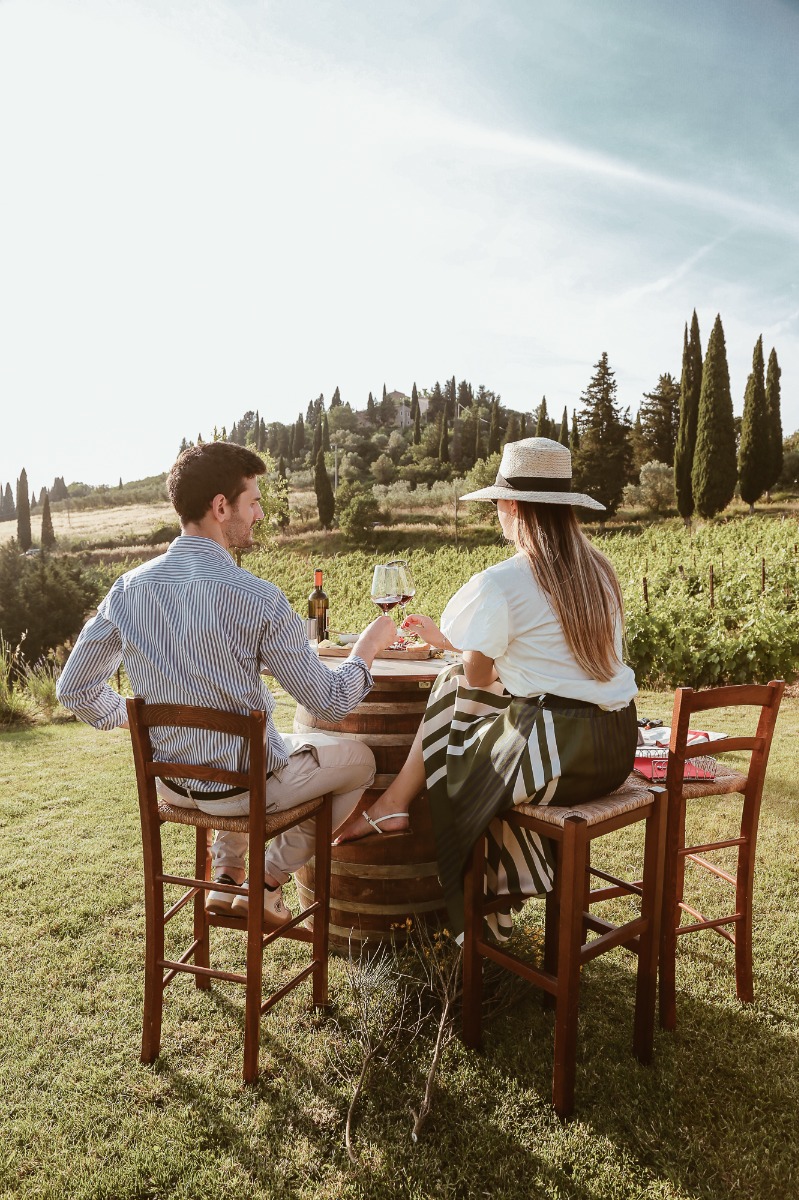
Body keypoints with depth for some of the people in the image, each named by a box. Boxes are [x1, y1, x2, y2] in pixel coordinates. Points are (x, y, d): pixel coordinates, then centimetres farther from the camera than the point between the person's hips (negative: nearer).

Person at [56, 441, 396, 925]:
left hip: (169, 782, 6)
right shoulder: (257, 599, -26)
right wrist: (368, 648, 0)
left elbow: (75, 689, 0)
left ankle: (227, 877, 35)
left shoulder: (129, 588, -9)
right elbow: (332, 702, -18)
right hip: (243, 787, -6)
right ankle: (268, 883, 20)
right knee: (360, 758, 19)